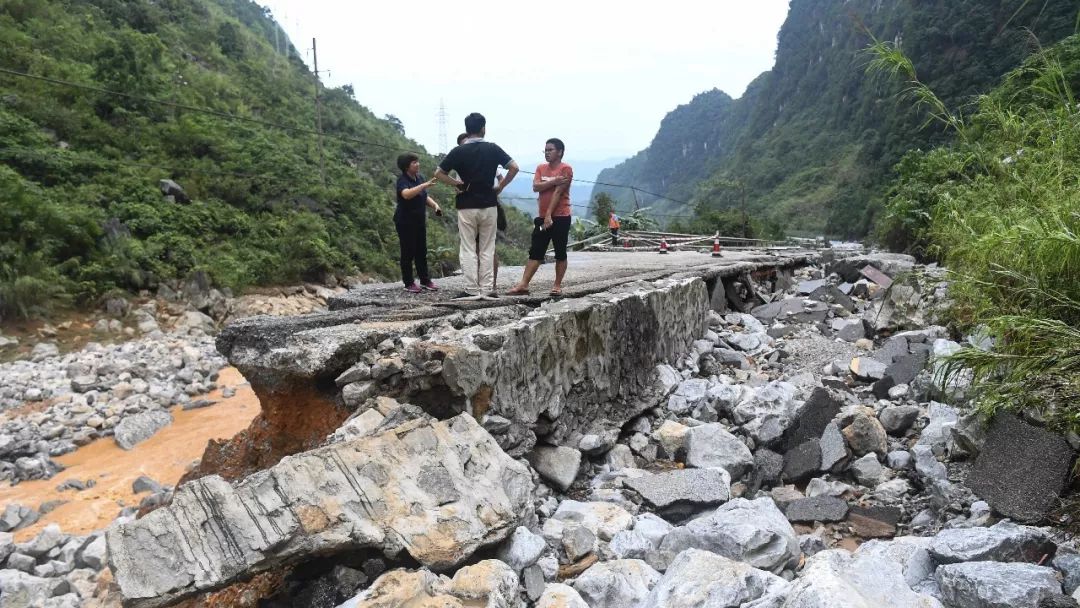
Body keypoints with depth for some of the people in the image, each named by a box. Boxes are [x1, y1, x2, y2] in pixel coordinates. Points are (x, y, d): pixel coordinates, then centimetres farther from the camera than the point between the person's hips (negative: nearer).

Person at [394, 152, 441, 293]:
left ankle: (425, 280, 18)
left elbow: (424, 196, 20)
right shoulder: (402, 181, -14)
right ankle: (409, 283, 6)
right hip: (405, 222, -7)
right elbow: (406, 194, -36)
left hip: (419, 220, 7)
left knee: (421, 251, 10)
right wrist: (425, 185, -42)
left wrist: (434, 205, 1)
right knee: (408, 252, -2)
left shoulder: (420, 178, 8)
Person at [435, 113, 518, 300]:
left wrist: (456, 183, 6)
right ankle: (487, 289, 6)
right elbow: (514, 167, -4)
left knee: (468, 249, 4)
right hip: (489, 205, 1)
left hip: (466, 206, -1)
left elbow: (438, 174, -1)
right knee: (487, 249, 7)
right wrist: (500, 186, 2)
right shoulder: (493, 149, 0)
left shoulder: (458, 151, -2)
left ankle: (472, 290, 2)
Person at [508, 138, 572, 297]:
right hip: (543, 217, 6)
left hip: (560, 217, -5)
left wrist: (549, 215, -19)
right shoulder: (540, 168, 14)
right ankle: (523, 285, 2)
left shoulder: (566, 169, -5)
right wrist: (554, 181, -16)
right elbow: (536, 187, -2)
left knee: (560, 253, 2)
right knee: (535, 252, 3)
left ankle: (557, 285, 10)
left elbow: (558, 192, -13)